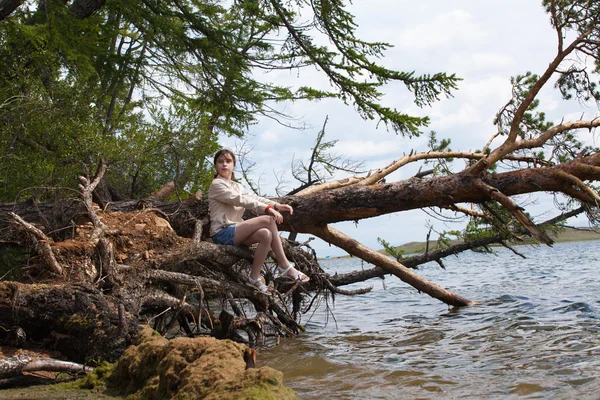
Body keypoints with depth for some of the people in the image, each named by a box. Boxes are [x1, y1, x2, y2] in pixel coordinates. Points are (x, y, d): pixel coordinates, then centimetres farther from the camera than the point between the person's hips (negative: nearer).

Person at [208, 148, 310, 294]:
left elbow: (253, 197, 7)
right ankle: (284, 266, -17)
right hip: (222, 233, -8)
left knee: (266, 234, -23)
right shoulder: (216, 185, -4)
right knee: (268, 219, -22)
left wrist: (276, 205, -11)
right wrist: (268, 209, -24)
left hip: (235, 231, 8)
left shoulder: (237, 186, 22)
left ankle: (254, 278, -15)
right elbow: (240, 200, -16)